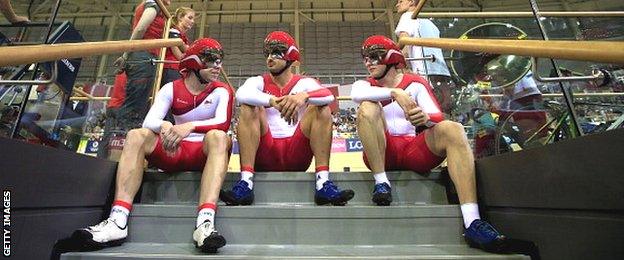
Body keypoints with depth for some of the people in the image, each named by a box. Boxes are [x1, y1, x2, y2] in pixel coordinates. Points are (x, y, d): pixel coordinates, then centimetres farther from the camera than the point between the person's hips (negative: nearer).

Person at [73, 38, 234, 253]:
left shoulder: (222, 91, 0)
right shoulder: (171, 89, 7)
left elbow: (224, 122, -19)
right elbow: (149, 121, -6)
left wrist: (191, 126, -36)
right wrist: (164, 126, -30)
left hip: (205, 152, -3)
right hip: (175, 151, 3)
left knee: (218, 137, -34)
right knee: (137, 135, -19)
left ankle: (205, 223, -52)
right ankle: (118, 222, -32)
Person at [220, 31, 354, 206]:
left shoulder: (304, 83, 8)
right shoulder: (258, 81, 10)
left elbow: (328, 96, -15)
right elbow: (241, 94, -16)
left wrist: (304, 96, -36)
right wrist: (273, 101, -33)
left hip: (297, 155, 0)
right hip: (265, 154, 0)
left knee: (322, 108, -14)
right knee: (249, 106, -17)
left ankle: (323, 182, -26)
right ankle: (246, 182, -28)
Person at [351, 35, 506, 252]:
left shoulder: (416, 83, 12)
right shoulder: (366, 85, 11)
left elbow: (438, 117, -3)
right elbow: (356, 94, -17)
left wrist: (426, 118, -27)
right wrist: (395, 92, -29)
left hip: (415, 150, 1)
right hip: (383, 154, -1)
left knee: (452, 129, -25)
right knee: (367, 108, -21)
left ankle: (472, 222, -37)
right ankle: (381, 182, -25)